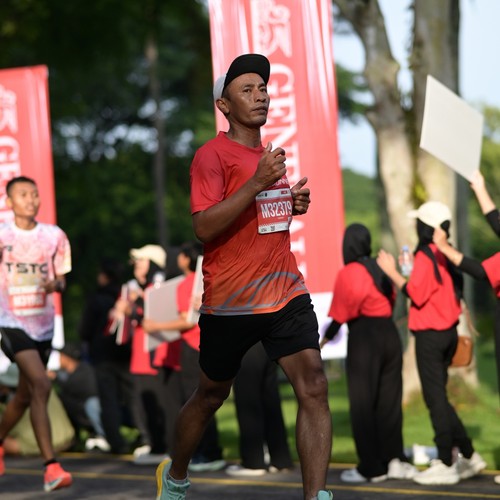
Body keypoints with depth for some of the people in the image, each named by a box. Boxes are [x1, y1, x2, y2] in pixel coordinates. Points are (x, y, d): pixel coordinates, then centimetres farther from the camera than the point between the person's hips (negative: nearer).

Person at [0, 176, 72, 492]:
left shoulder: (55, 236, 5)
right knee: (41, 384, -23)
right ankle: (51, 466, -24)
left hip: (43, 323, 4)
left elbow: (62, 280, 10)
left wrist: (55, 284, -11)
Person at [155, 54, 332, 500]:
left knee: (314, 388, -13)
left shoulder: (271, 155, 15)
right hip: (231, 302, -5)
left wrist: (293, 205, 9)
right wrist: (257, 183, -27)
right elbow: (204, 227, -21)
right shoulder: (213, 154, -10)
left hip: (287, 293, 5)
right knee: (211, 396, 13)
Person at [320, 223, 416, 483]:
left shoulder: (349, 273, -10)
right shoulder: (380, 269, 11)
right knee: (389, 402, 12)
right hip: (390, 335, 7)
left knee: (363, 404, 1)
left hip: (364, 338, -7)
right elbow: (392, 300, 9)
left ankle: (371, 468, 2)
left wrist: (326, 337, -2)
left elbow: (343, 312, -12)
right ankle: (394, 460, 12)